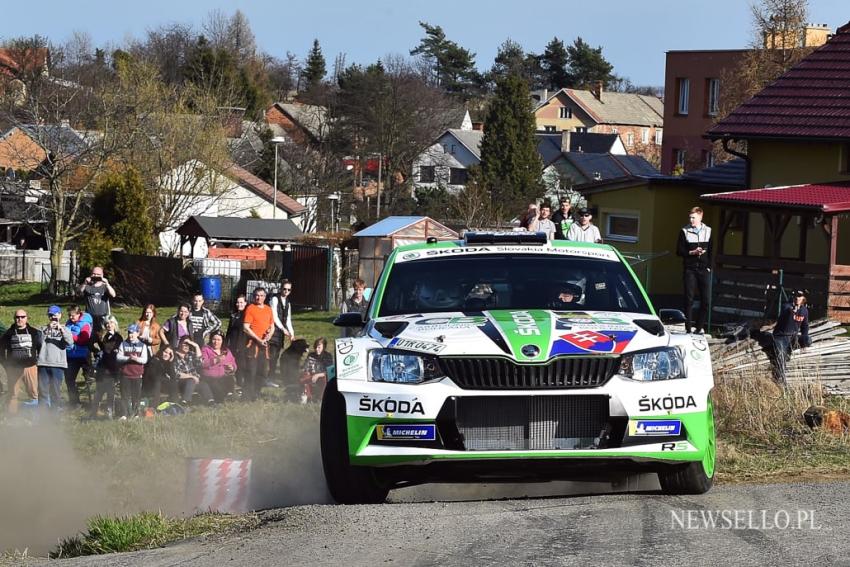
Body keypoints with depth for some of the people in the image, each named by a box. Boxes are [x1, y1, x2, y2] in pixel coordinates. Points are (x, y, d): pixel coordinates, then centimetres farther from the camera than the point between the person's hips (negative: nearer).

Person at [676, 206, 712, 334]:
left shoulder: (708, 231, 9)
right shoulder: (685, 231, 5)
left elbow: (711, 251, 11)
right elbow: (679, 251, 3)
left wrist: (709, 266, 3)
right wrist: (692, 252, -12)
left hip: (704, 270, 2)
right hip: (690, 270, -1)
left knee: (706, 300, -1)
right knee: (689, 299, -4)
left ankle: (700, 326, 9)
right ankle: (688, 327, -1)